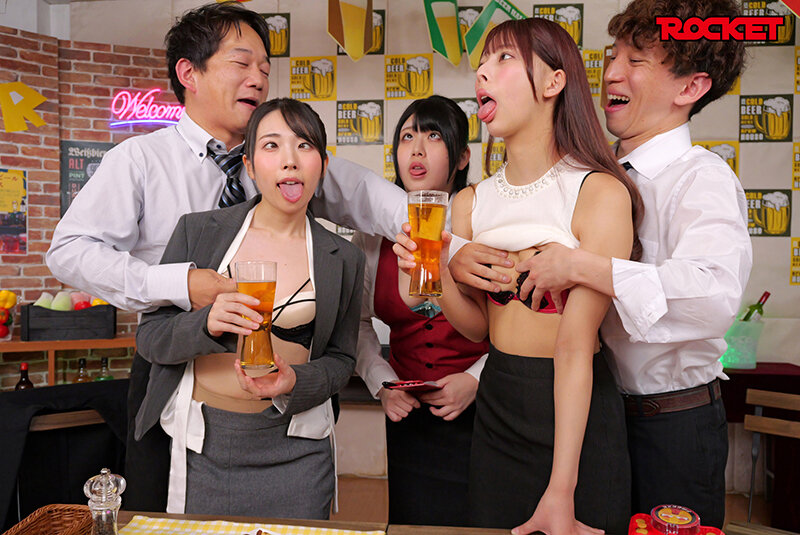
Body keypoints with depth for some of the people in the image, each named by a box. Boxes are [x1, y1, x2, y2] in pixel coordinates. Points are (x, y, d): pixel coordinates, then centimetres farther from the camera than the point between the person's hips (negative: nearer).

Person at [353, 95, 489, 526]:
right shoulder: (374, 232, -1)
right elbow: (358, 321, 9)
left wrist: (476, 379, -13)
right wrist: (382, 384, -1)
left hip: (481, 415, -2)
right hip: (410, 421, 3)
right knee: (411, 521, 14)